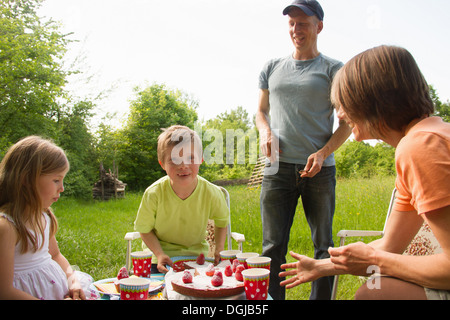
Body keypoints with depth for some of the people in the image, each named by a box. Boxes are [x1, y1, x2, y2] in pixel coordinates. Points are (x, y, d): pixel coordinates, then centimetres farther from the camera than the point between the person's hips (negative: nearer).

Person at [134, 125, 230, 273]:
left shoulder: (212, 193, -20)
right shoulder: (154, 194, -24)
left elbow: (222, 222, 2)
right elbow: (145, 229, -8)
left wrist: (219, 249, -10)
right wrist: (159, 254, -21)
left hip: (197, 254, 1)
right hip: (161, 252, -1)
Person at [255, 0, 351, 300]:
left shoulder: (333, 69, 6)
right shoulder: (272, 67, 15)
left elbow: (347, 122, 4)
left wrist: (322, 153, -12)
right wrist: (265, 132, -1)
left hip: (319, 170, -1)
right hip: (278, 167, 2)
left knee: (324, 247, 5)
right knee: (273, 247, 0)